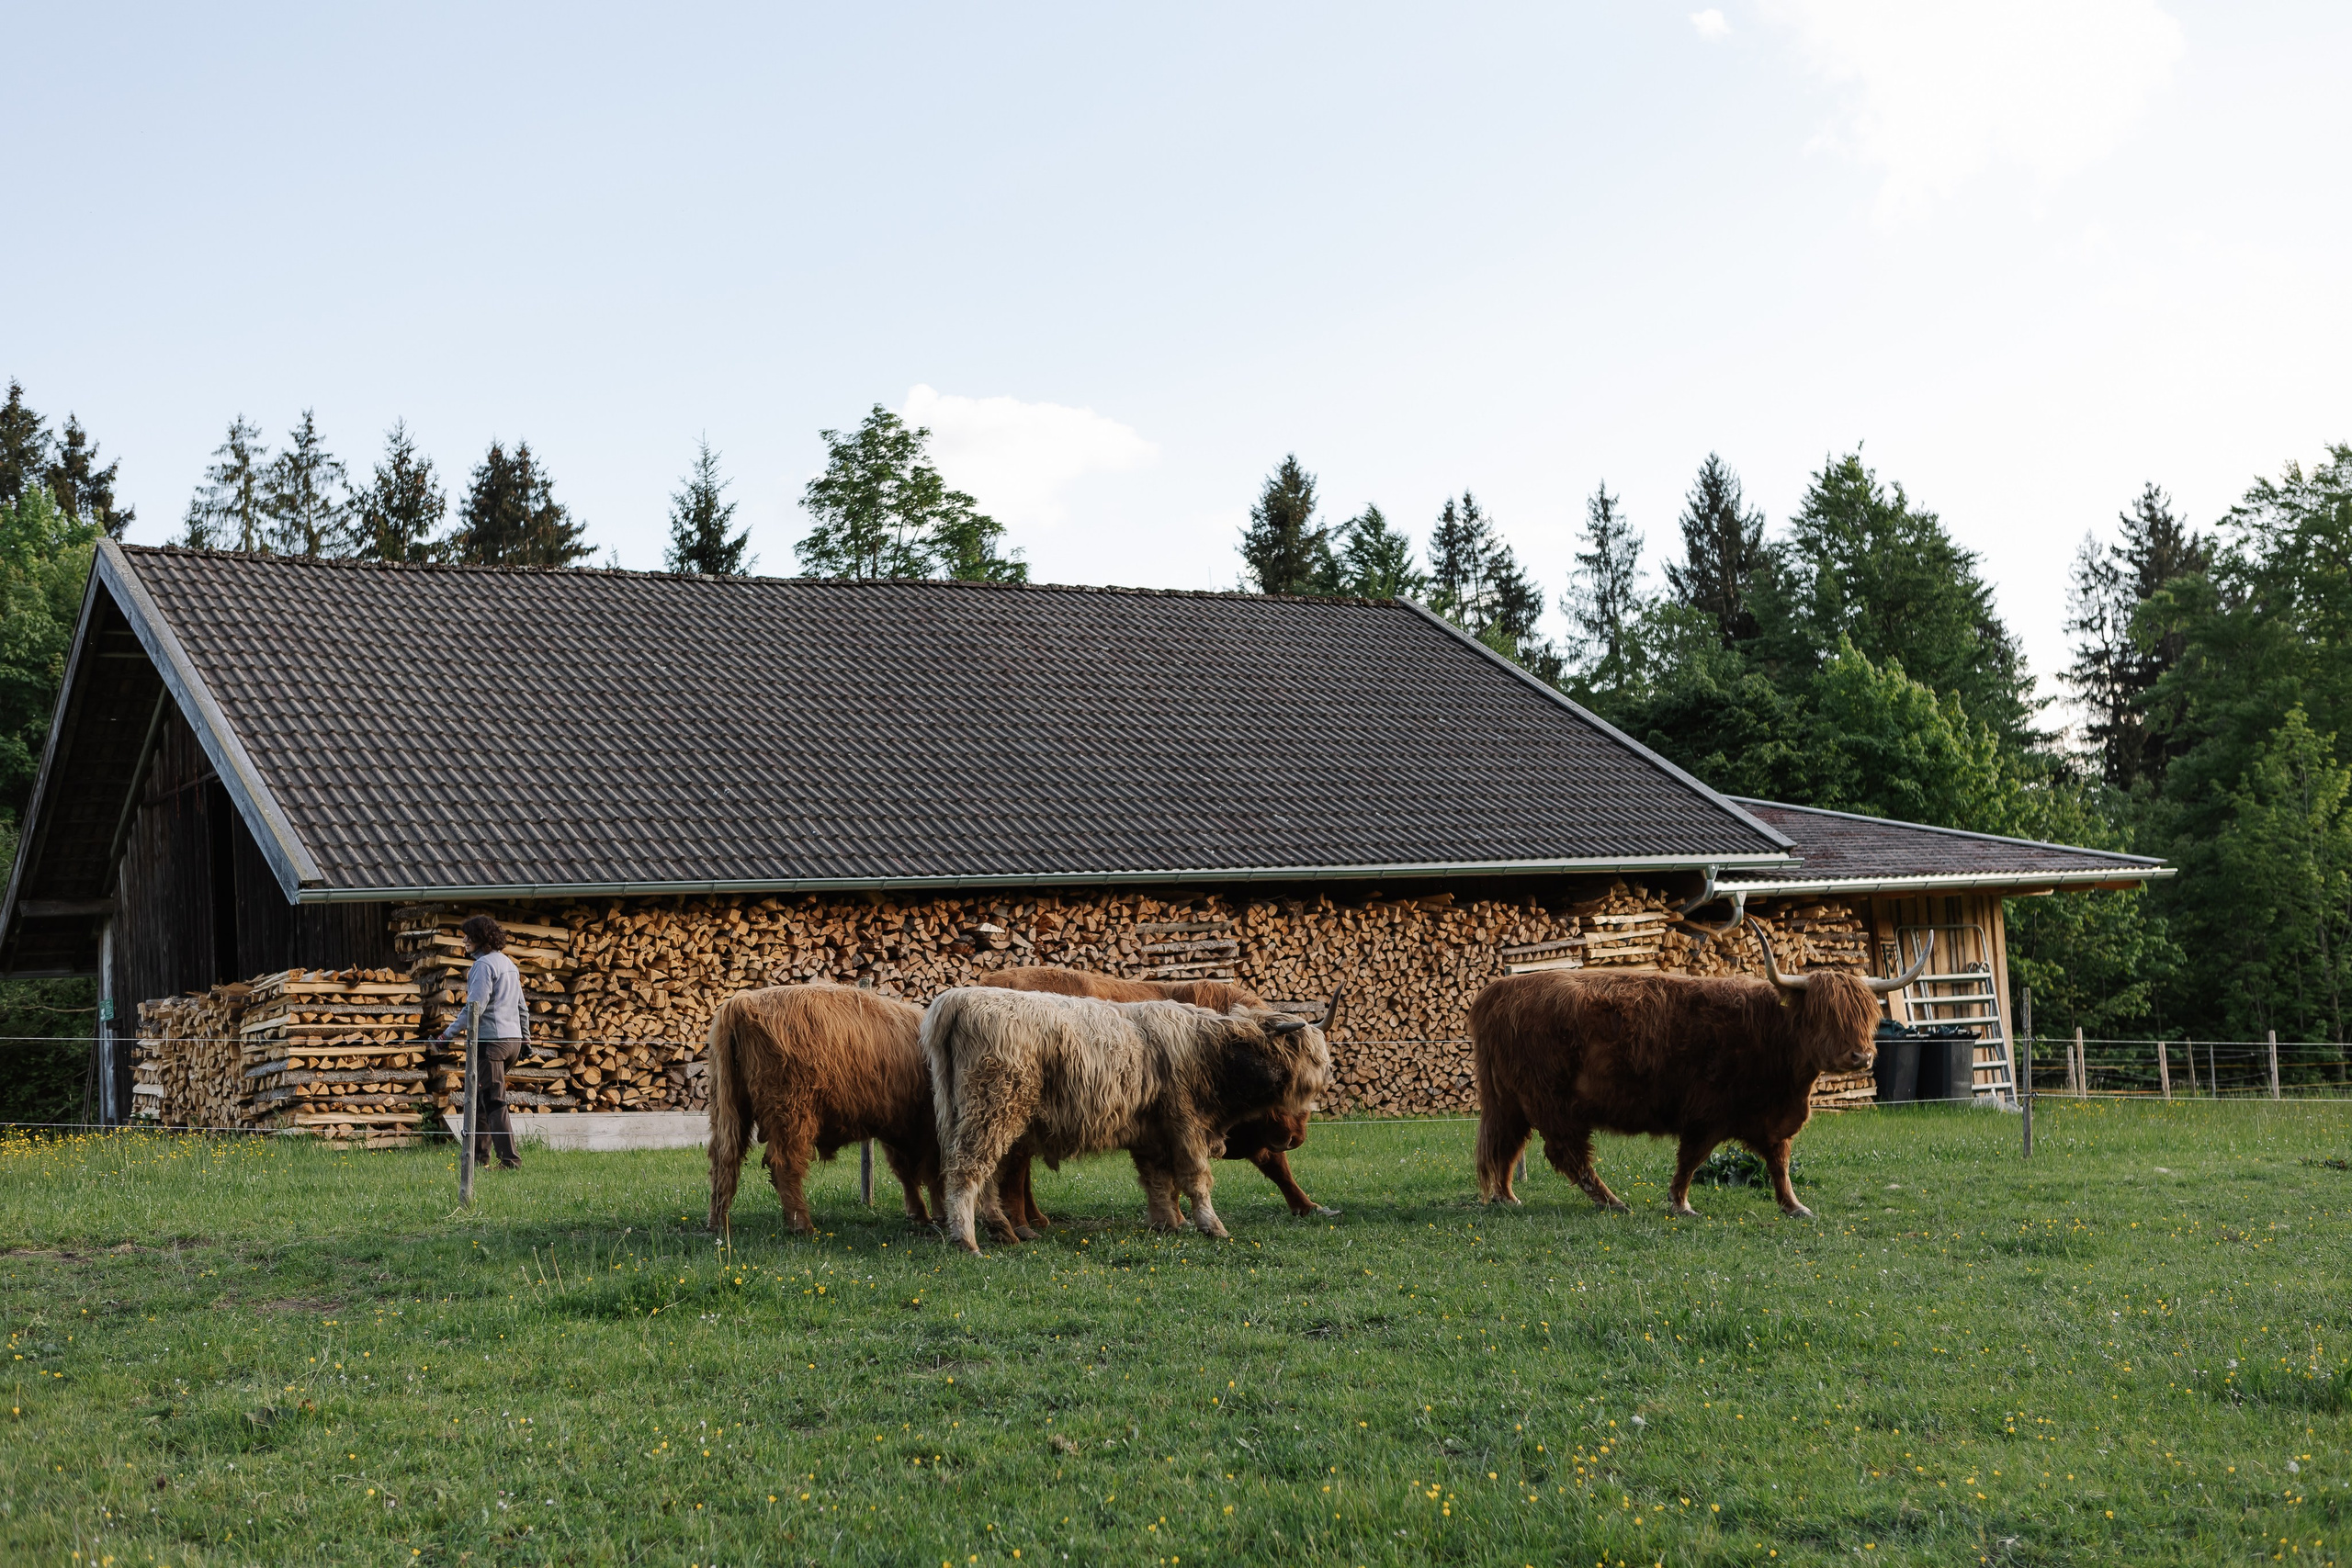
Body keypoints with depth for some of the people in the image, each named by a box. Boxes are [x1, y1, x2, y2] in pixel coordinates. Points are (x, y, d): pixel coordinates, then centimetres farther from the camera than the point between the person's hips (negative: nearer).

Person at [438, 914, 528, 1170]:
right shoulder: (508, 963, 17)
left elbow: (475, 1007, -18)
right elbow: (521, 1005, 22)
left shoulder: (484, 965, -12)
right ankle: (478, 1154, 21)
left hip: (491, 1039, -10)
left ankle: (510, 1159, -10)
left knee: (493, 1102, -7)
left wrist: (449, 1033, -12)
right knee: (478, 1097, 17)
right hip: (512, 1038, 10)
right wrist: (525, 1036, 28)